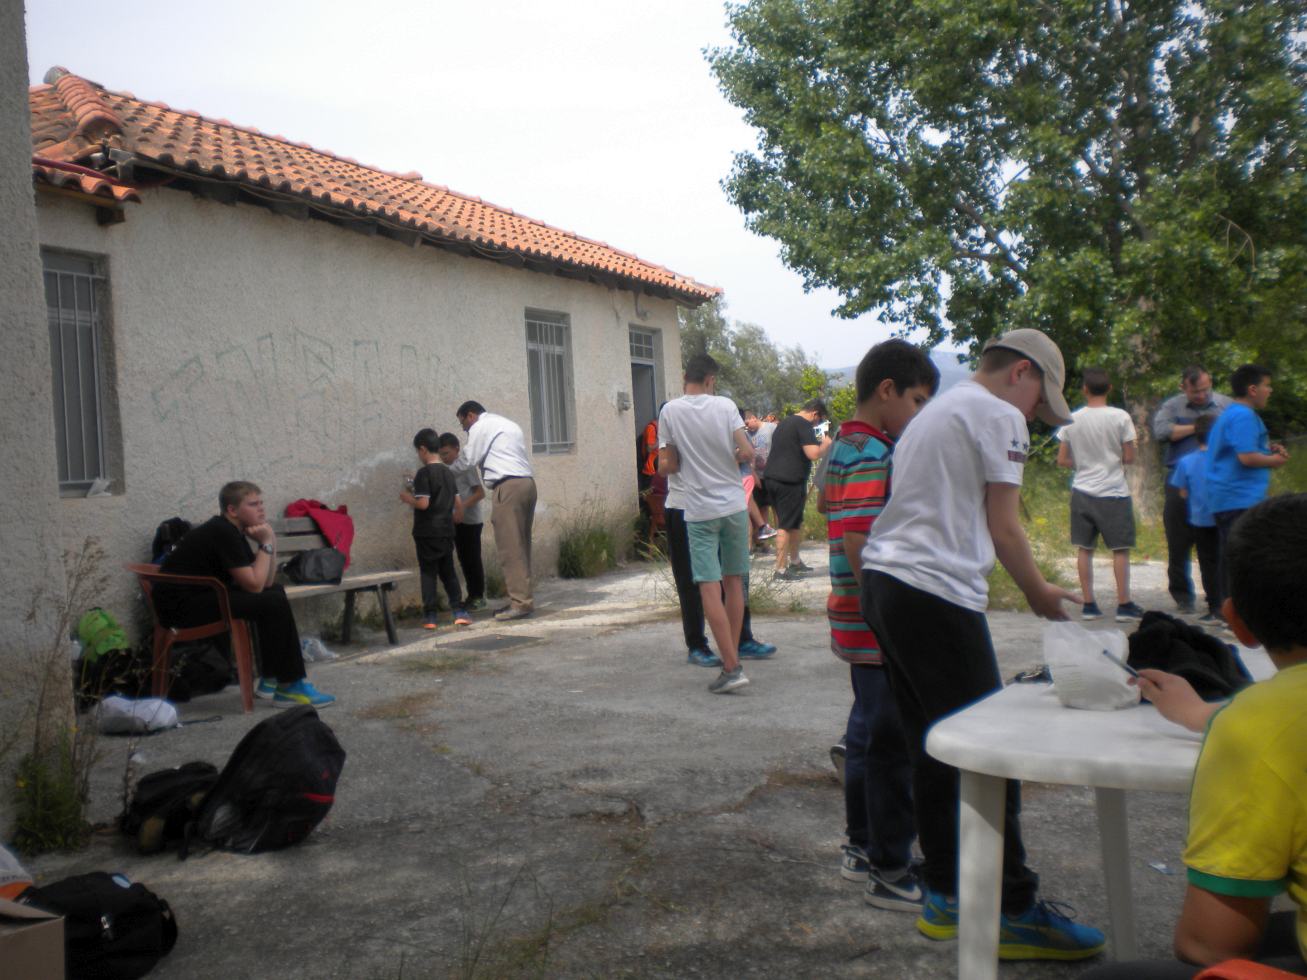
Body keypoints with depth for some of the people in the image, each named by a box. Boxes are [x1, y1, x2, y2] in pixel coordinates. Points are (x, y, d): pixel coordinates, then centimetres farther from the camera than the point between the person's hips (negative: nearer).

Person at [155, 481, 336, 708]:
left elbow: (266, 582, 11)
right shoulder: (222, 533, -17)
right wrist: (266, 544, -10)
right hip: (180, 606, -10)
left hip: (201, 597, 10)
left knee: (275, 592, 12)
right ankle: (289, 686, -9)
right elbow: (254, 584, -20)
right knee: (275, 602, -18)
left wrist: (270, 541, 0)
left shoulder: (233, 532, 12)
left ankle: (271, 679, 11)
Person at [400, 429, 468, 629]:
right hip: (446, 531, 6)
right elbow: (458, 502, 12)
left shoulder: (424, 473, -13)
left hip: (426, 532, -6)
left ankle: (430, 616, 2)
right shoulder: (448, 472, 9)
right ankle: (459, 611, 6)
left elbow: (423, 503, -20)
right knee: (448, 572, 12)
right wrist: (457, 517, 28)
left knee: (428, 573, 2)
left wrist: (408, 497, -2)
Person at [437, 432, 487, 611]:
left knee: (473, 558, -3)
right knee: (463, 559, 11)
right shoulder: (445, 470, 7)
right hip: (457, 520, 7)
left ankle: (479, 596, 6)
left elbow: (480, 493, -14)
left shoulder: (466, 467, -11)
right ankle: (472, 595, 19)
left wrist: (463, 506, -24)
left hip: (471, 519, -7)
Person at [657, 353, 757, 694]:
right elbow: (747, 453, -9)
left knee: (710, 588, -3)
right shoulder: (725, 405, -3)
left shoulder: (670, 411, -3)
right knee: (734, 582, 14)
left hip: (699, 510, -2)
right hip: (734, 505, 2)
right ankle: (732, 657, 21)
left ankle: (731, 667, -9)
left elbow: (667, 466, -3)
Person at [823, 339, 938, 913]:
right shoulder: (871, 456, -18)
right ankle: (889, 873, 10)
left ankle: (863, 848, 32)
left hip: (861, 626, 11)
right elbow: (861, 547, -25)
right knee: (892, 745, -1)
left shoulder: (844, 448, 14)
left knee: (868, 733, 19)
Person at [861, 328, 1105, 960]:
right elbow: (1003, 529, -5)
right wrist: (1038, 592, 11)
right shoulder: (1000, 416, -3)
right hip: (937, 594, -10)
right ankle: (1014, 911, 6)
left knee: (931, 747, 14)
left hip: (881, 579, 10)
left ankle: (944, 896, 22)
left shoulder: (937, 412, 25)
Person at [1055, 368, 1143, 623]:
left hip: (1082, 492, 3)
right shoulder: (1120, 417, -9)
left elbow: (1062, 460, 1)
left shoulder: (1072, 420, -2)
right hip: (1113, 492, -3)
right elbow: (1129, 457, -5)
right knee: (1120, 549, 5)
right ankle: (1124, 605, 6)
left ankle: (1088, 605, 10)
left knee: (1085, 549, 8)